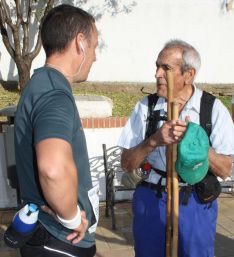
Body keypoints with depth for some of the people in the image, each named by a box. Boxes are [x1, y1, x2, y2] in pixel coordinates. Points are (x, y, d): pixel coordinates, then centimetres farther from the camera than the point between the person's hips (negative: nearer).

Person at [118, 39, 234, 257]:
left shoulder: (214, 109, -5)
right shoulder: (145, 107, -2)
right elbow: (127, 165, -3)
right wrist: (154, 140, -20)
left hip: (197, 203, 0)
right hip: (151, 199, 1)